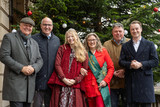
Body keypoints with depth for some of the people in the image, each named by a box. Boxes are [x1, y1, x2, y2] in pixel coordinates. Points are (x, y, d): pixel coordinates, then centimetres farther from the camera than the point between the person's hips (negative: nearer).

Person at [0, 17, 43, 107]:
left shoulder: (35, 43, 21)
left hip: (30, 82, 5)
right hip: (15, 82, -5)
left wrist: (33, 68, -8)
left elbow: (40, 60, 16)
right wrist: (21, 68, -14)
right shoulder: (9, 37, 4)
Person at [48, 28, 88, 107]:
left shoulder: (83, 52, 11)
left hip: (75, 85, 0)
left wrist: (75, 80, -7)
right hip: (61, 83, 0)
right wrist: (63, 78, -10)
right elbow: (57, 64, 2)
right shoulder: (62, 48, 12)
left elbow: (85, 69, 7)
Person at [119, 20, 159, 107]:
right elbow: (121, 61, 9)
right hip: (130, 80, 2)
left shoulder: (149, 44, 8)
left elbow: (155, 61, 2)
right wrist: (130, 64, -12)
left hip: (145, 80, -1)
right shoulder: (125, 46, 14)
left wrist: (141, 64, -12)